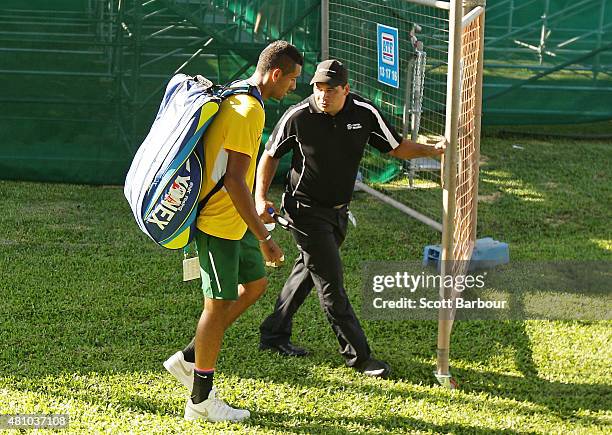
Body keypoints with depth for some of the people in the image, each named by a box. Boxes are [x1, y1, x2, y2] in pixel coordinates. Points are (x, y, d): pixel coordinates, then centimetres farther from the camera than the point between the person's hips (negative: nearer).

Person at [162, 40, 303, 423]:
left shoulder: (235, 98, 10)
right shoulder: (249, 111, -21)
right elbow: (234, 180, -25)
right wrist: (264, 238, -23)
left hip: (231, 220, 10)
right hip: (220, 223, -10)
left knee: (255, 283, 18)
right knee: (220, 304, -1)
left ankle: (189, 359, 23)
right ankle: (201, 401, 10)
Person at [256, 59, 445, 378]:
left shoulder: (364, 113, -8)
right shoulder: (297, 116, -17)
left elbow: (397, 147, 0)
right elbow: (271, 155, -3)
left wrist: (433, 149, -16)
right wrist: (260, 199, -12)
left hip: (338, 211, 5)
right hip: (306, 211, -5)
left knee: (306, 272, 17)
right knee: (331, 285, -7)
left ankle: (274, 334, 34)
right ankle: (358, 355, 1)